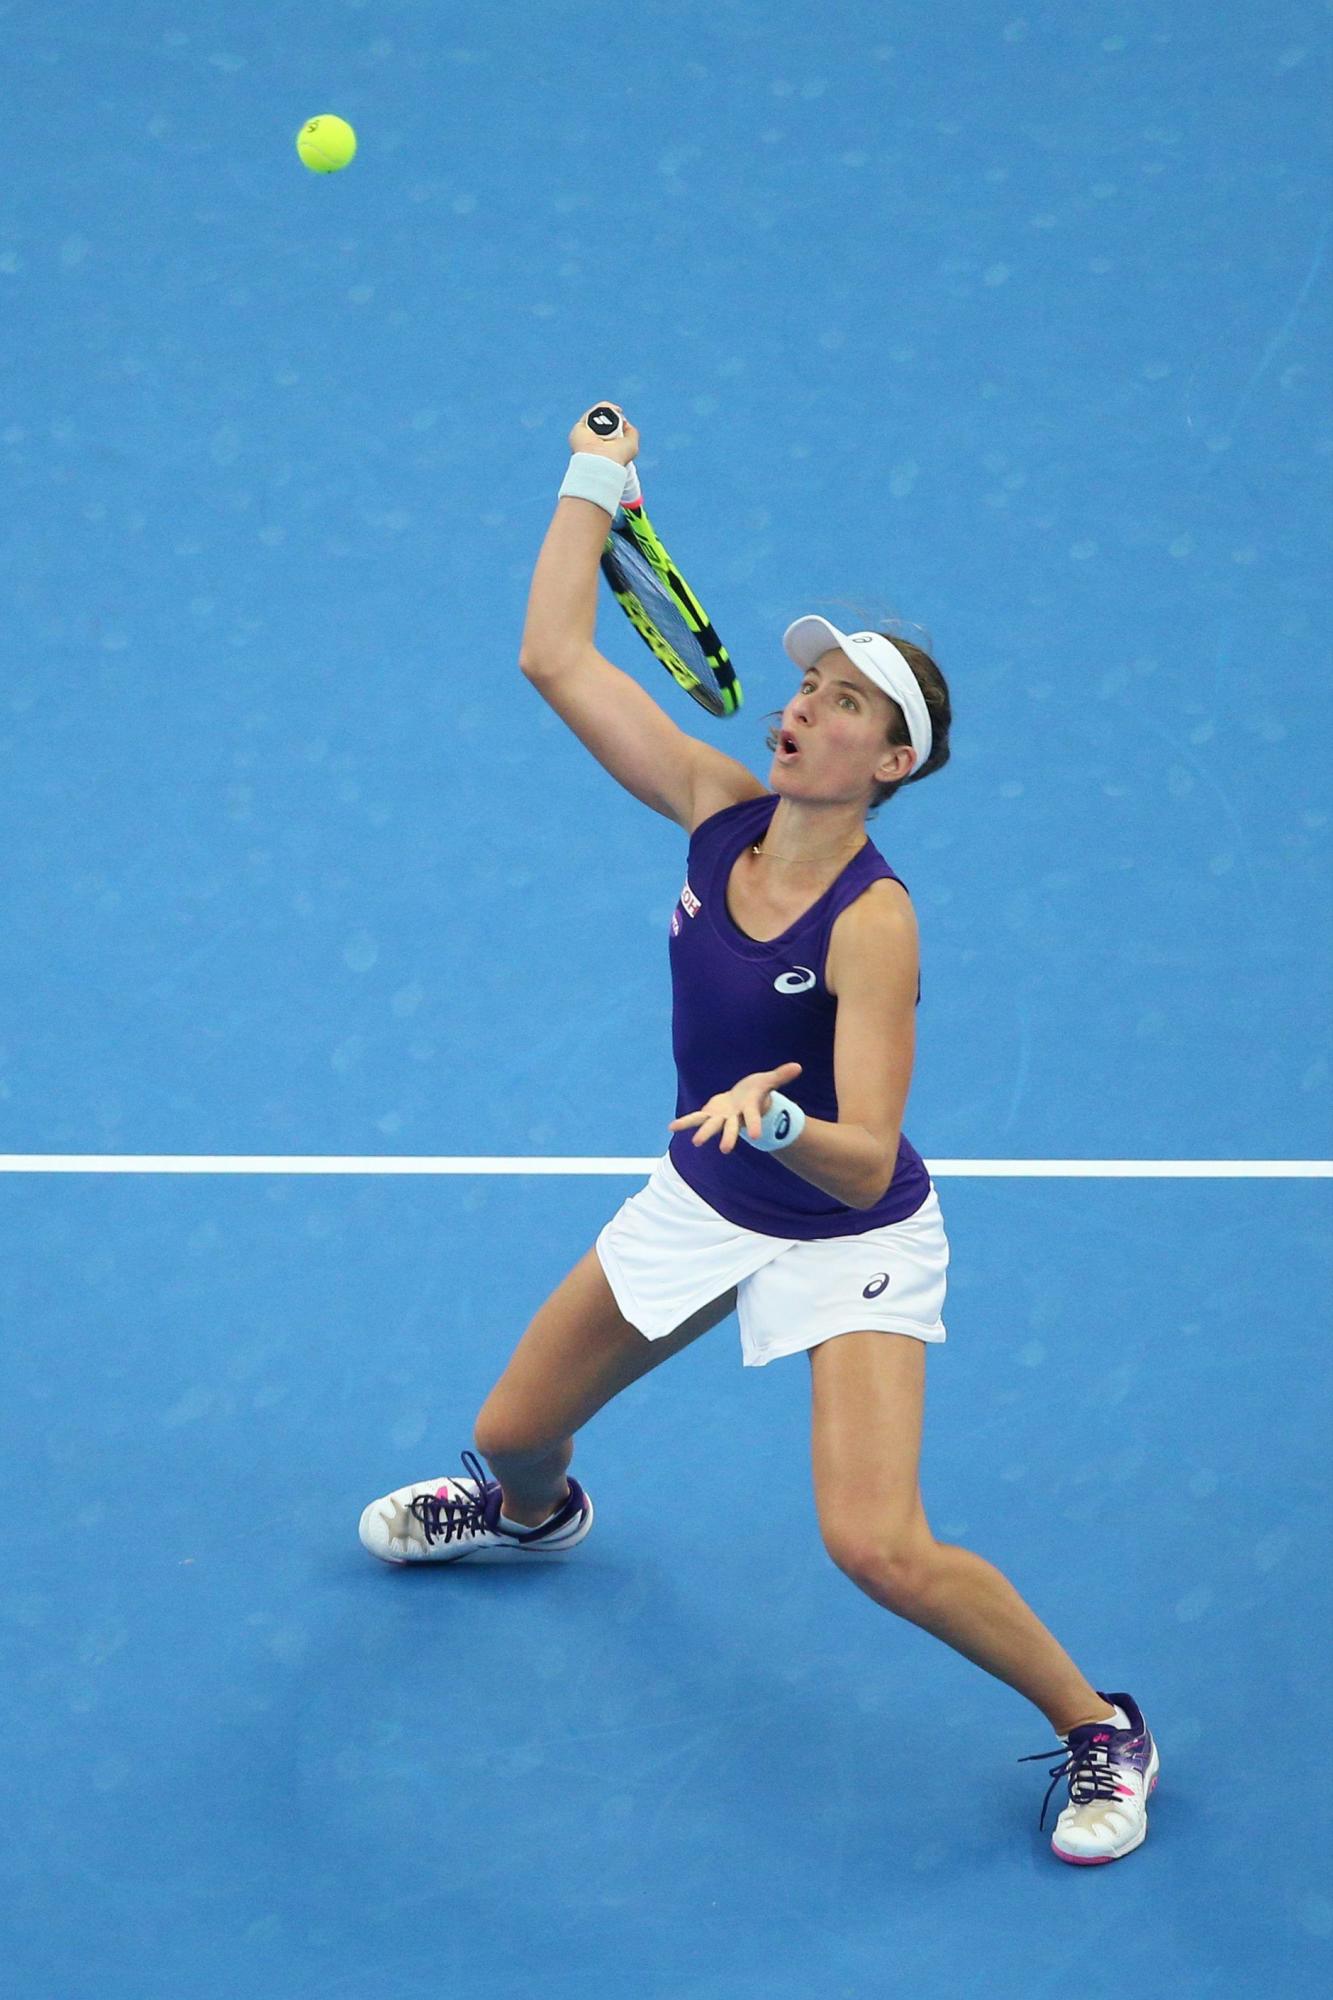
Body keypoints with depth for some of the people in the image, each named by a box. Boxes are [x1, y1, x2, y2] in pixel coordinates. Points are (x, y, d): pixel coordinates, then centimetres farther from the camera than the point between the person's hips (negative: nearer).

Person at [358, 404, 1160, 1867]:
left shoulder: (872, 924, -29)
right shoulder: (718, 809, -13)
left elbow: (864, 1166, -33)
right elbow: (554, 657, -11)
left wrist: (776, 1117, -52)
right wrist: (594, 480, -8)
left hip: (847, 1237, -7)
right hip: (702, 1203, 7)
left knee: (878, 1547, -23)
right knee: (512, 1430, 20)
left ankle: (1097, 1730, 1)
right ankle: (532, 1514, 61)